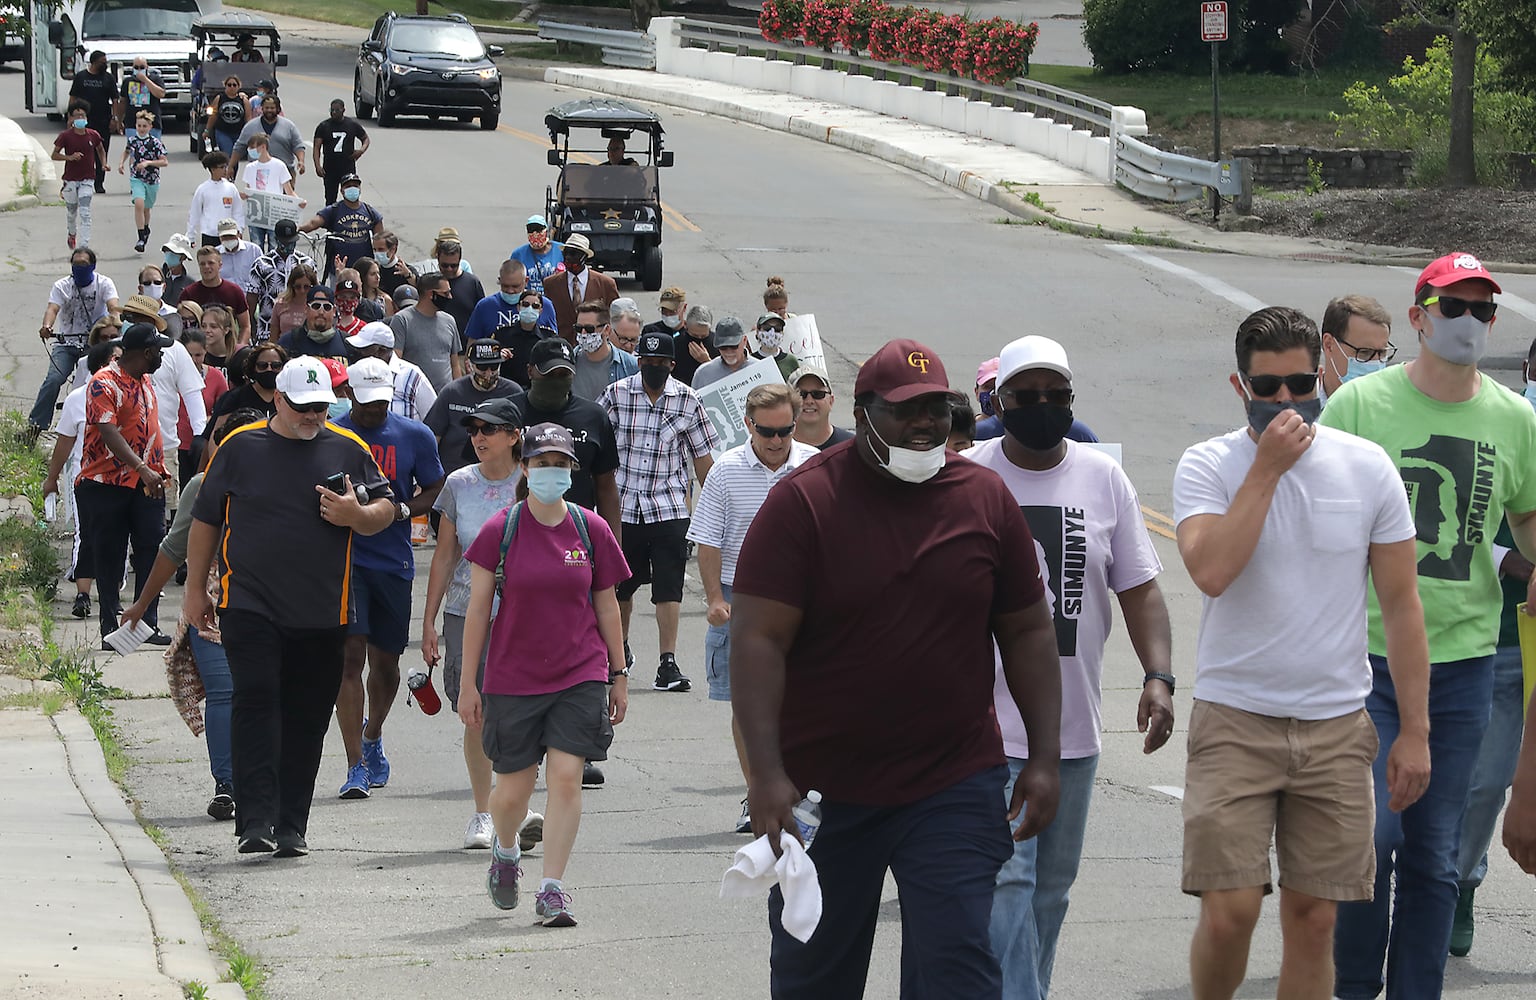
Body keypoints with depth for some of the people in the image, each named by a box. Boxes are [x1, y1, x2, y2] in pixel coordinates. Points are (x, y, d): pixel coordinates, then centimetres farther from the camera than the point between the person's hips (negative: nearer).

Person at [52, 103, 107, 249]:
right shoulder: (65, 136, -8)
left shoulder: (93, 135, -2)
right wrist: (69, 157, -20)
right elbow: (54, 155, -3)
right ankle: (72, 233, 48)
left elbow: (101, 150, 17)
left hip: (87, 180, 0)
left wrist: (103, 164, 1)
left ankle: (84, 246, -14)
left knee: (85, 213, -12)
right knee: (71, 212, 16)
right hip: (70, 179, 0)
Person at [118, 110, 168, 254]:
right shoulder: (132, 140, -1)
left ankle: (146, 229, 47)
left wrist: (148, 162, -23)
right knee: (139, 204, -21)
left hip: (152, 180, -1)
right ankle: (141, 239, -21)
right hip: (137, 178, 1)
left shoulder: (155, 142, -11)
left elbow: (165, 162, -12)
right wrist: (122, 162, 4)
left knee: (146, 208, 15)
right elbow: (127, 151, 22)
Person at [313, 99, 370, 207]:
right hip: (330, 169, 1)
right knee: (330, 199, 6)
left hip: (348, 168, -1)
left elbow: (365, 138, 17)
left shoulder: (352, 125, 4)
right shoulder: (323, 126, 2)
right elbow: (317, 147, -2)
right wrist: (317, 165, -15)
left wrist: (362, 150, -6)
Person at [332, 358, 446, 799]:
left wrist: (401, 509, -9)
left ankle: (372, 737, 41)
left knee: (385, 659, 13)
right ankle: (356, 765, -12)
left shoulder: (415, 436, 4)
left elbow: (435, 492, 11)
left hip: (393, 562, 2)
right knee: (350, 655, -12)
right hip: (343, 559, -2)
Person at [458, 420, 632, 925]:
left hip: (580, 675, 1)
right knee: (514, 788, 5)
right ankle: (504, 851, 39)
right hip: (513, 676, -1)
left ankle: (551, 890, -6)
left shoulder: (591, 529, 2)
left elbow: (606, 605, 10)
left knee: (566, 775, -11)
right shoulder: (500, 530, -3)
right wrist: (469, 680, 0)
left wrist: (619, 674, 11)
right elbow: (478, 607, 1)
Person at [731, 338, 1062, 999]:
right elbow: (758, 640, -12)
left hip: (955, 790, 1)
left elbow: (1028, 632, 10)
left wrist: (1044, 758, 3)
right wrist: (765, 773, -20)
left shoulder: (986, 500, 4)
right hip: (820, 791, -1)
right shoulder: (802, 503, -7)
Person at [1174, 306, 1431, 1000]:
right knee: (1229, 910, -10)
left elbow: (1401, 603, 6)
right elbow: (1211, 571, -22)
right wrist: (1267, 466, -18)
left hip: (1336, 728, 2)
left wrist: (1415, 731, 2)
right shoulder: (1208, 466, -3)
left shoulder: (1366, 468, 2)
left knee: (1313, 918, 3)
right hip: (1234, 721, -2)